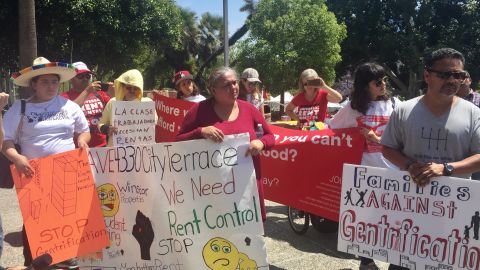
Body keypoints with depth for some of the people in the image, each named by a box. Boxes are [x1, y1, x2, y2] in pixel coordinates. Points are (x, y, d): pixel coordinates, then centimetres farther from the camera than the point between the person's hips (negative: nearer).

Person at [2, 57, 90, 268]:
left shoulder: (69, 106, 7)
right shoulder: (20, 108, 0)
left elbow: (84, 131, 17)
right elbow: (6, 139, -4)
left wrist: (82, 138, -6)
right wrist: (16, 157, -22)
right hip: (34, 173, -2)